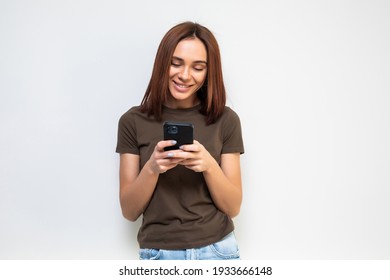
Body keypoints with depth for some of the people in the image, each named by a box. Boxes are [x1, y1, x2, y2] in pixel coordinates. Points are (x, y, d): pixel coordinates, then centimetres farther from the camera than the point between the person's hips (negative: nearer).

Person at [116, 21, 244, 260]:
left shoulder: (225, 120, -4)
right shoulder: (133, 121, -5)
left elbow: (233, 207, -4)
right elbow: (129, 211, -4)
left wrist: (209, 165, -20)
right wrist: (151, 168, -21)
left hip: (217, 250, 1)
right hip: (159, 253, 0)